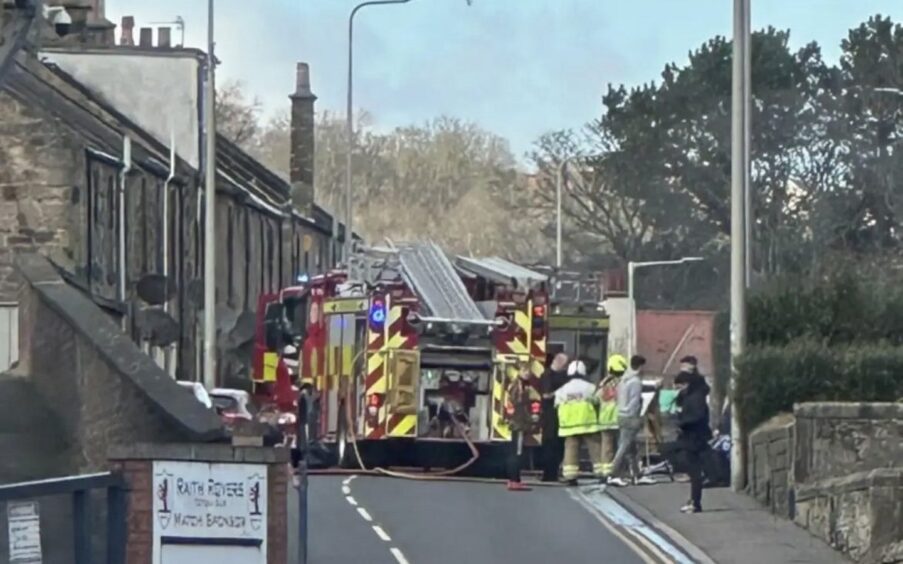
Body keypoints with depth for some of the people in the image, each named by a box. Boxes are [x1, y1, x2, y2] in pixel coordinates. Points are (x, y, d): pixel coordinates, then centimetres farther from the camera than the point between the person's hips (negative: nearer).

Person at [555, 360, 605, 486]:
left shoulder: (562, 390, 7)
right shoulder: (589, 388, -1)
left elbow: (557, 406, 6)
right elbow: (597, 402, 0)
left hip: (569, 426, 2)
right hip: (588, 424, -2)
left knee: (571, 450, 3)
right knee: (595, 448, 4)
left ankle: (570, 477, -3)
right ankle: (601, 473, 1)